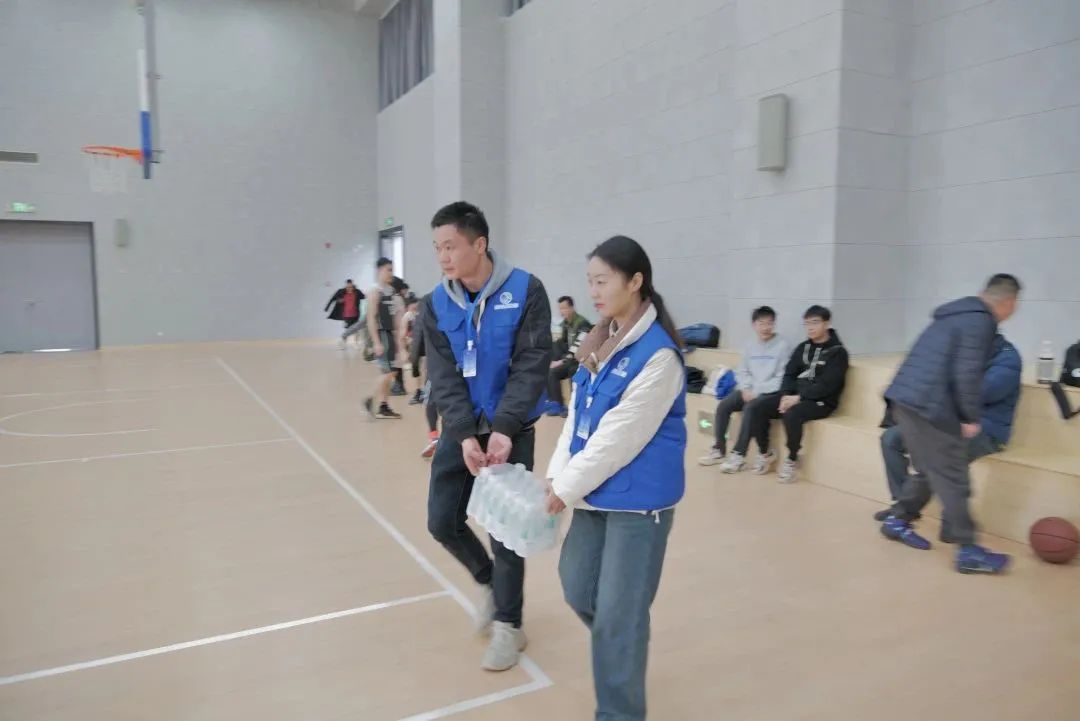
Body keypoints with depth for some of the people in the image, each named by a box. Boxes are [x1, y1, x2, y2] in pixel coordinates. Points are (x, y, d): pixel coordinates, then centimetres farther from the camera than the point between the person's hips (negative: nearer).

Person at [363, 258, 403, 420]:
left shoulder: (391, 290, 11)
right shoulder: (376, 291, -13)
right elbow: (371, 318, -17)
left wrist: (396, 338, 16)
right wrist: (377, 342, -21)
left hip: (390, 334, 8)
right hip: (381, 334, -8)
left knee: (386, 373, 10)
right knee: (388, 372, -9)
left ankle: (384, 407, 15)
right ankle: (370, 400, 6)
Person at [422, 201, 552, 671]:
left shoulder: (526, 291, -12)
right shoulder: (436, 305, -2)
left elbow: (531, 366, -16)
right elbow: (443, 377, -8)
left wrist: (504, 429, -26)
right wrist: (465, 434, -20)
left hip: (511, 431, -4)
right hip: (460, 431, 4)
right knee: (442, 523, 6)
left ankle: (508, 625, 24)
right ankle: (488, 580, 36)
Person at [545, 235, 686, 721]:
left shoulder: (658, 354, -20)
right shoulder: (600, 341, 7)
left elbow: (619, 438, -21)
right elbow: (577, 413, 8)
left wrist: (566, 489, -14)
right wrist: (557, 475, -2)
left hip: (638, 500, -8)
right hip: (596, 492, 8)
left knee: (618, 612, 3)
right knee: (577, 589, 17)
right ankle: (618, 651, 46)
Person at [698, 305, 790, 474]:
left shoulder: (783, 346, -8)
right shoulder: (750, 346, 11)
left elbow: (782, 378, -13)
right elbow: (741, 372, 12)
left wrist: (757, 391, -17)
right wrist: (746, 389, -8)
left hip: (771, 392, -6)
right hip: (749, 390, 6)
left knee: (750, 407, -32)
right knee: (723, 406, -15)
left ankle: (739, 454, -23)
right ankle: (719, 450, -4)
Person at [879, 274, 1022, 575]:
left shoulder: (957, 313, 19)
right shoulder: (981, 321, -9)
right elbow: (966, 374, -17)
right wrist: (972, 418, -8)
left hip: (906, 398, 9)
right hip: (928, 405, -9)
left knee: (932, 470, 20)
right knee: (952, 478, -1)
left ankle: (898, 520, 28)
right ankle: (968, 551, 7)